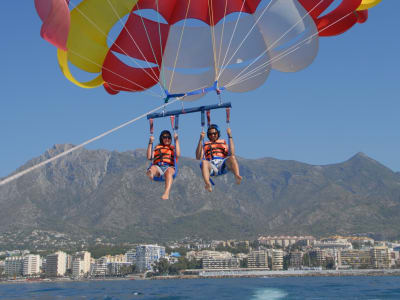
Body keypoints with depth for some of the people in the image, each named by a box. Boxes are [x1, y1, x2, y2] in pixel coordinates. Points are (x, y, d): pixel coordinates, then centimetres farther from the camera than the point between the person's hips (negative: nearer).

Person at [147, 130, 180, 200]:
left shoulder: (173, 148, 28)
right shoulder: (157, 148, 31)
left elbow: (178, 155, 4)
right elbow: (149, 157, 14)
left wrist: (176, 140, 4)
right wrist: (150, 143, 11)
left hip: (169, 167, -2)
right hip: (158, 167, 2)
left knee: (169, 171, -38)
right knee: (153, 168, -35)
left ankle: (166, 193, -58)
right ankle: (150, 174, -73)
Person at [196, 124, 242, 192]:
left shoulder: (223, 143, 29)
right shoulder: (205, 145, 29)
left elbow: (232, 154, 7)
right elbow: (198, 157, 10)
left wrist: (230, 136, 8)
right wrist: (201, 140, 8)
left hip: (222, 165, 1)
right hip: (211, 167, 0)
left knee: (232, 157, -31)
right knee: (204, 162, -36)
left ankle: (237, 177, -58)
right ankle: (208, 184, -60)